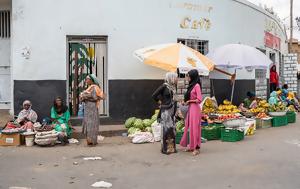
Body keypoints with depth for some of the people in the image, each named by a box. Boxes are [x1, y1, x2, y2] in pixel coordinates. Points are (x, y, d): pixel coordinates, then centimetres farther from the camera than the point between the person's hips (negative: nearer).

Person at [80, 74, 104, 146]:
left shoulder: (94, 87, -8)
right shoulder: (88, 88, 18)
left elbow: (95, 97, -17)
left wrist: (86, 97, -11)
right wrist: (83, 98, 2)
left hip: (92, 108, -9)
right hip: (87, 108, 9)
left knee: (91, 124, -7)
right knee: (87, 124, 8)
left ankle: (92, 141, -4)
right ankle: (89, 140, 11)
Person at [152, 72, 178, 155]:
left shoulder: (173, 86, 8)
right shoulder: (164, 86, -13)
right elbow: (154, 95, -13)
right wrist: (160, 102, -1)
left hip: (172, 110, 7)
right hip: (166, 110, -7)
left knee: (172, 128, 10)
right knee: (166, 128, -3)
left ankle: (172, 147, 19)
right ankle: (165, 148, 6)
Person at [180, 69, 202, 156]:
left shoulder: (197, 85, -13)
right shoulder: (191, 85, 13)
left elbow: (199, 100, -18)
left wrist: (189, 101, -10)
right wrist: (186, 101, 4)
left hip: (195, 109, -9)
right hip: (190, 108, 9)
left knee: (195, 128, -3)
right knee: (189, 127, 11)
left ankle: (197, 148, 4)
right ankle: (191, 146, 20)